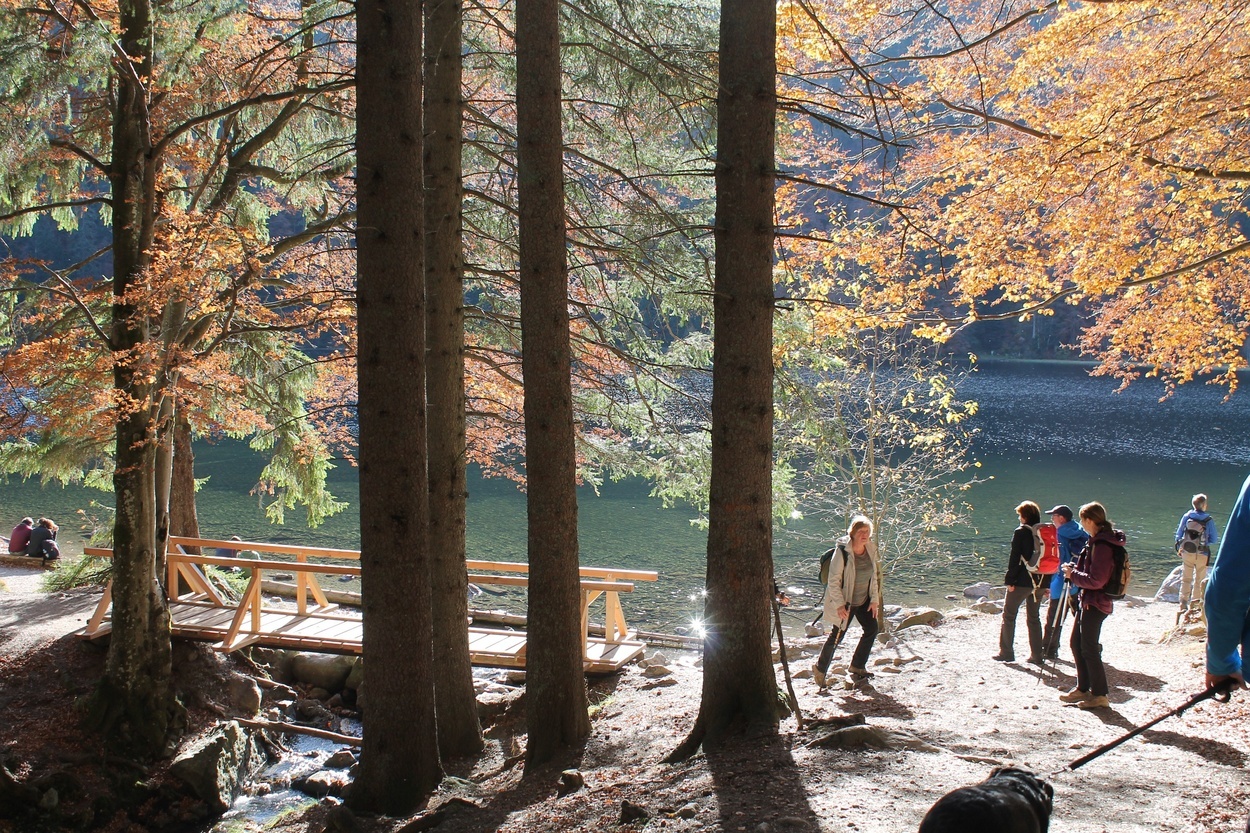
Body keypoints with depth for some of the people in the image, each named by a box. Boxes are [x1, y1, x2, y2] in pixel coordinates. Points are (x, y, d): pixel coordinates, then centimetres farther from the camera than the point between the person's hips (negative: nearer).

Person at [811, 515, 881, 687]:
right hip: (845, 602, -7)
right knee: (837, 636, -1)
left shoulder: (871, 550, -3)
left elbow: (873, 576, 10)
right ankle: (820, 669, 18)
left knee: (871, 629, 9)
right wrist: (839, 605, -21)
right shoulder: (842, 552, -23)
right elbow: (833, 581, -19)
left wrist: (874, 599, 6)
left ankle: (857, 666, 28)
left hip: (863, 600, 7)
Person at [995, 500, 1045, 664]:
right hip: (1038, 582, 6)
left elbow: (1014, 558, -13)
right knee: (1034, 618, 13)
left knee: (1009, 615, 6)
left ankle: (1006, 652, 6)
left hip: (1021, 581, -6)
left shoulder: (1021, 532, -11)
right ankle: (1036, 655, 11)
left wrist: (1009, 580, -9)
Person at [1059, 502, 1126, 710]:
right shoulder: (1097, 541, 10)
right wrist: (1074, 568, 5)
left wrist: (1073, 574, -13)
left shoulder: (1102, 545, -22)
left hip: (1095, 604, -11)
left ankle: (1100, 695, 6)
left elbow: (1096, 580, -25)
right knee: (1077, 644, 17)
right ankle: (1083, 688, 27)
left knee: (1089, 648, -3)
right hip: (1088, 601, 11)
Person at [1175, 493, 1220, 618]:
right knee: (1199, 580, 11)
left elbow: (1179, 534, 2)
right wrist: (1205, 543, 10)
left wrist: (1179, 548, 15)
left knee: (1186, 579, 12)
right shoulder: (1209, 520, -12)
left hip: (1187, 552, 2)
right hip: (1201, 554, -2)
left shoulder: (1186, 516, -4)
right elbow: (1214, 540, -9)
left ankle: (1183, 605, 7)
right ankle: (1194, 605, 12)